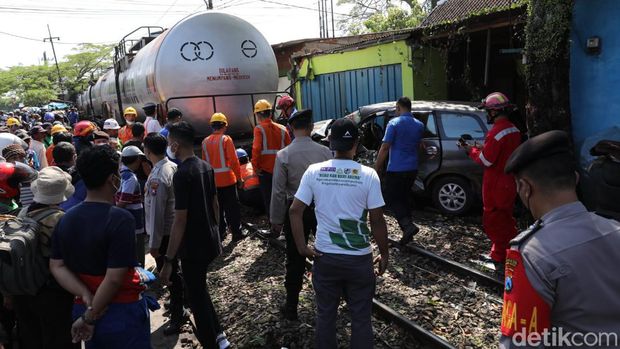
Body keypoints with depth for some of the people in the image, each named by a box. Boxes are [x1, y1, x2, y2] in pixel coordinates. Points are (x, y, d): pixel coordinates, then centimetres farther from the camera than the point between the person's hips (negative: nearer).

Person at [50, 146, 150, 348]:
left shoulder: (65, 219, -1)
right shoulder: (121, 219, -22)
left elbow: (57, 266, -1)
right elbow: (114, 278, -24)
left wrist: (87, 298, -10)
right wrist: (89, 318, -13)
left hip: (81, 309, 6)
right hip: (123, 313, -6)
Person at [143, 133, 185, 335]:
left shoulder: (157, 178, -25)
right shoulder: (173, 167, 1)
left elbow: (156, 213, -23)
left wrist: (154, 243, -15)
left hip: (164, 233, -9)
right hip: (175, 229, 9)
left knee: (169, 275, 4)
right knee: (173, 272, 23)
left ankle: (176, 319, 17)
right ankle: (177, 305, 41)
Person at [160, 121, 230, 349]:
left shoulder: (182, 175, -22)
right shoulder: (206, 167, 3)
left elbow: (180, 221, -23)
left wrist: (168, 260, -18)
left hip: (193, 247, -8)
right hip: (209, 241, 8)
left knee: (196, 297, 9)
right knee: (199, 289, 26)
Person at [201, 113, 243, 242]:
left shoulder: (205, 141, 3)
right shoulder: (226, 139, -11)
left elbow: (205, 162, 8)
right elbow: (234, 161, -14)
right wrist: (239, 177, -6)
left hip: (213, 180, 5)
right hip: (227, 179, -4)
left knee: (218, 207, 14)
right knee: (232, 207, 6)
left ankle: (220, 233, 21)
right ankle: (236, 233, 10)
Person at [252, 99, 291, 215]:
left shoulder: (259, 129, -7)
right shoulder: (282, 128, 4)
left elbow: (256, 149, -17)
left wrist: (255, 166, -8)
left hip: (265, 169, -4)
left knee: (268, 200, 6)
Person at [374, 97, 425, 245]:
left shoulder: (394, 123, -11)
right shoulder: (419, 125, 8)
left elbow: (385, 147, -14)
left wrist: (377, 168, -8)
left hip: (396, 169, -6)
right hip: (412, 168, 6)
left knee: (392, 199, 2)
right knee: (404, 199, 17)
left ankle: (408, 225, -16)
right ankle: (407, 232, 19)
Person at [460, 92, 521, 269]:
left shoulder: (496, 132, -22)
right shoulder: (514, 130, 7)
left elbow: (485, 160, -20)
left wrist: (471, 150, -5)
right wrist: (481, 147, 9)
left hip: (496, 185, -9)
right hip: (510, 182, 9)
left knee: (494, 221, 2)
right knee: (506, 219, 21)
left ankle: (501, 259, 9)